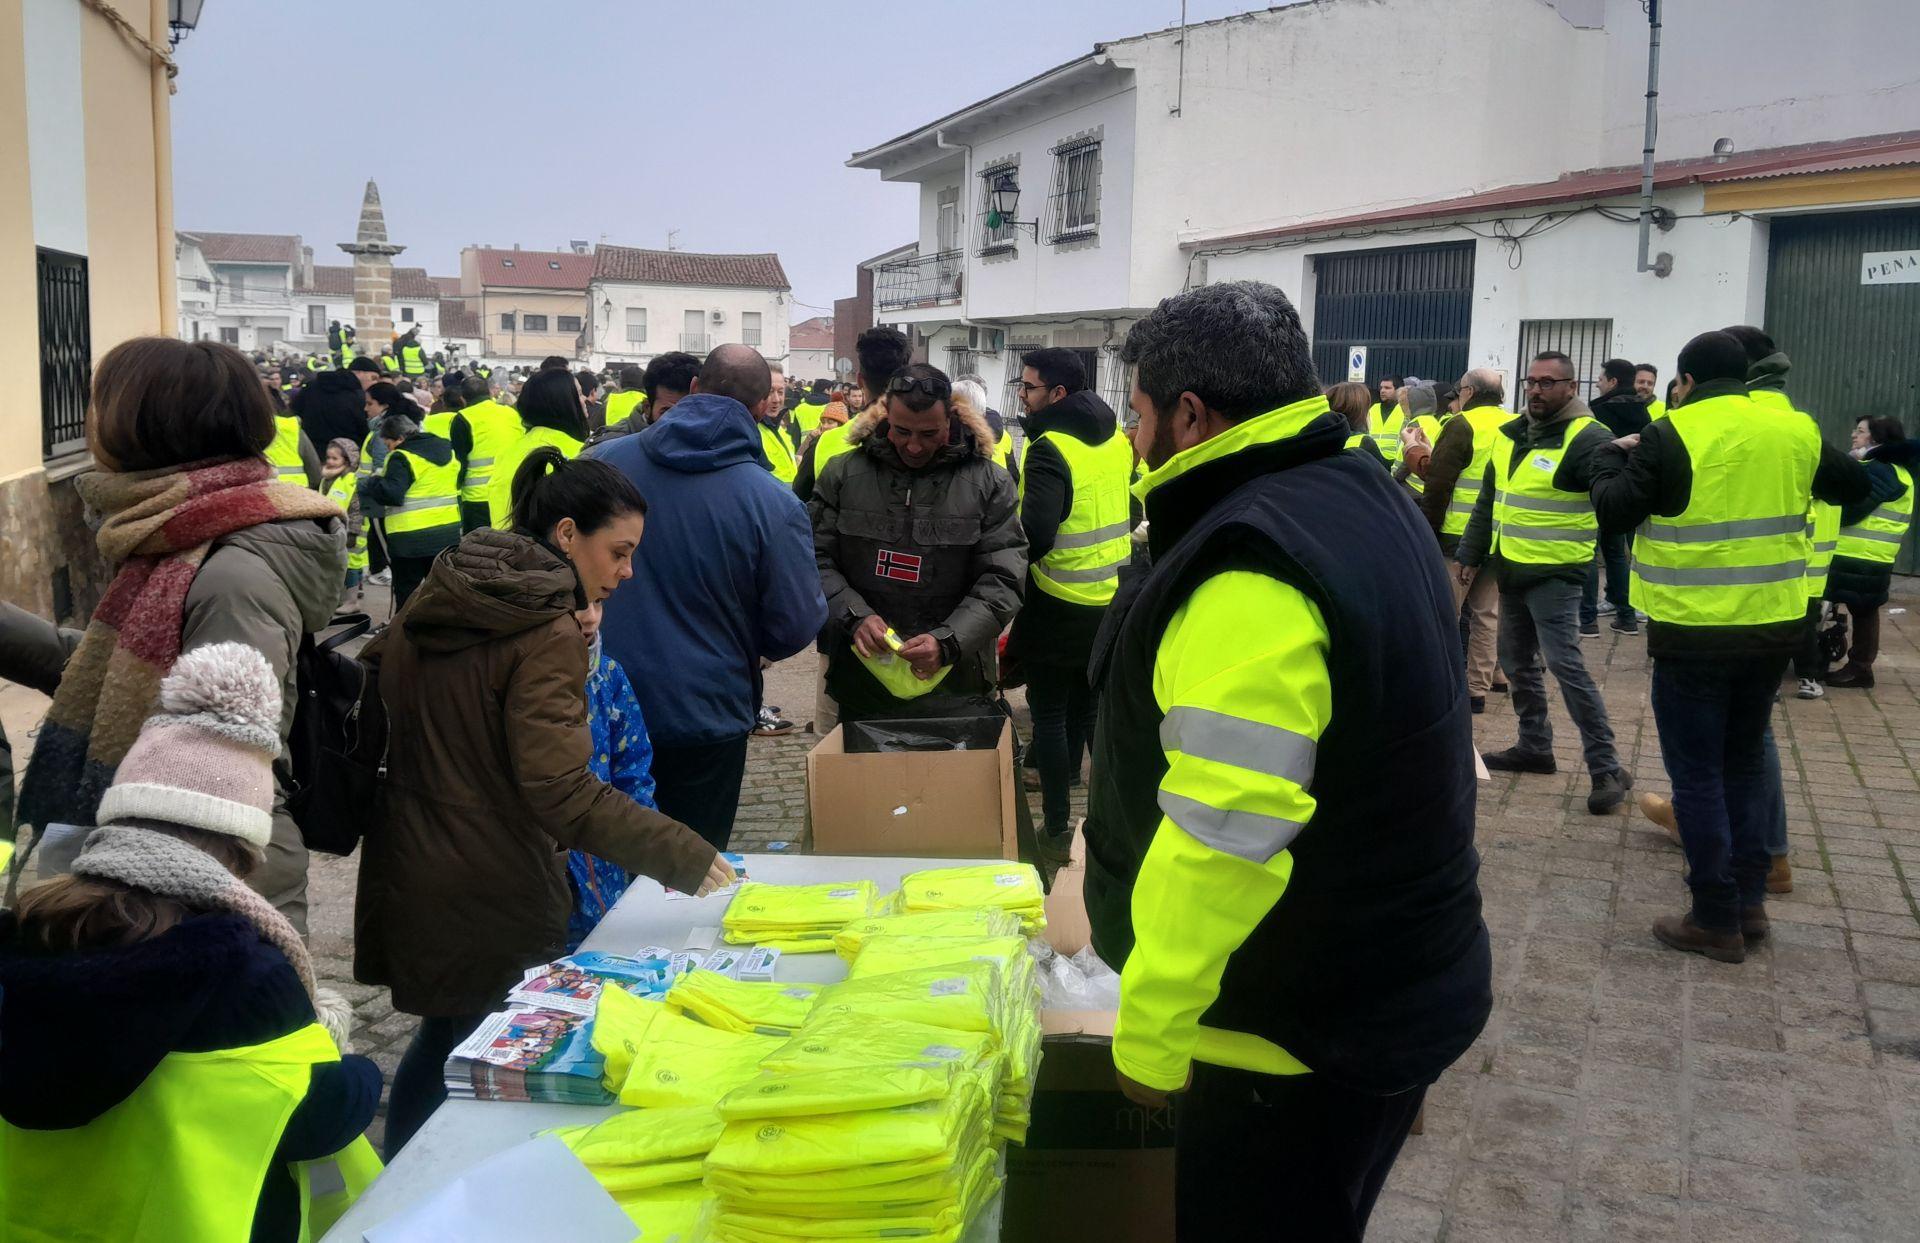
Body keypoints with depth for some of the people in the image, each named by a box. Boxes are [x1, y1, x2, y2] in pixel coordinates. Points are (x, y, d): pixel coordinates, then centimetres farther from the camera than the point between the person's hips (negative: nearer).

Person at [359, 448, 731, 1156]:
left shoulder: (432, 600, 5)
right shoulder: (548, 635, -20)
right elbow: (563, 795, -27)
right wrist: (687, 859, -24)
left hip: (406, 879, 9)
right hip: (491, 909, -9)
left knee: (439, 1042, 25)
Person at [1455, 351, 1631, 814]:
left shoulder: (1587, 438, -14)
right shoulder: (1510, 435, 10)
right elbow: (1488, 502, 18)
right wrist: (1470, 554, 18)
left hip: (1555, 573, -8)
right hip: (1511, 570, 8)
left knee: (1565, 664, -13)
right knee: (1516, 662, 16)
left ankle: (1606, 768, -6)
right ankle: (1535, 746, 31)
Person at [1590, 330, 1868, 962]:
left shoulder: (1672, 434, -12)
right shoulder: (1794, 430, 5)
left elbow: (1615, 510, -8)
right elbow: (1850, 488, 21)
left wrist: (1613, 456, 8)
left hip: (1695, 632, -6)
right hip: (1774, 625, 6)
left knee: (1697, 773, 3)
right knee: (1745, 761, 20)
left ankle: (1717, 920, 8)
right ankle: (1749, 901, 26)